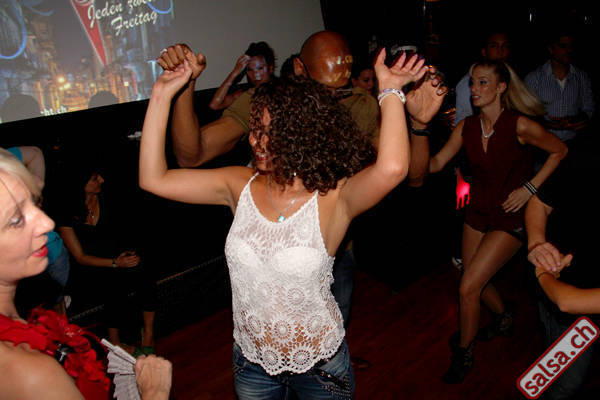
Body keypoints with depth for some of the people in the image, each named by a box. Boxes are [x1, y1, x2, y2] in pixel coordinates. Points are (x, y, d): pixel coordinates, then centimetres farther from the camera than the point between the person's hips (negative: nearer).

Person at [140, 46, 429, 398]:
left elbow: (392, 168, -42)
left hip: (319, 364, -3)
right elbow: (154, 179, -10)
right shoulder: (241, 186, -9)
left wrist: (390, 90, -30)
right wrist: (163, 94, -12)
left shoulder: (333, 196, -21)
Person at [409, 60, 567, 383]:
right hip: (478, 212, 6)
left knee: (468, 287, -9)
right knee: (477, 282, 17)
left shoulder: (520, 126, -18)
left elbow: (559, 151, -2)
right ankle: (504, 318, 50)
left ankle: (463, 354, 15)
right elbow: (432, 165, -10)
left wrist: (529, 188, -10)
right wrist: (421, 130, -23)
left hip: (509, 217, -5)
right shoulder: (467, 127, -4)